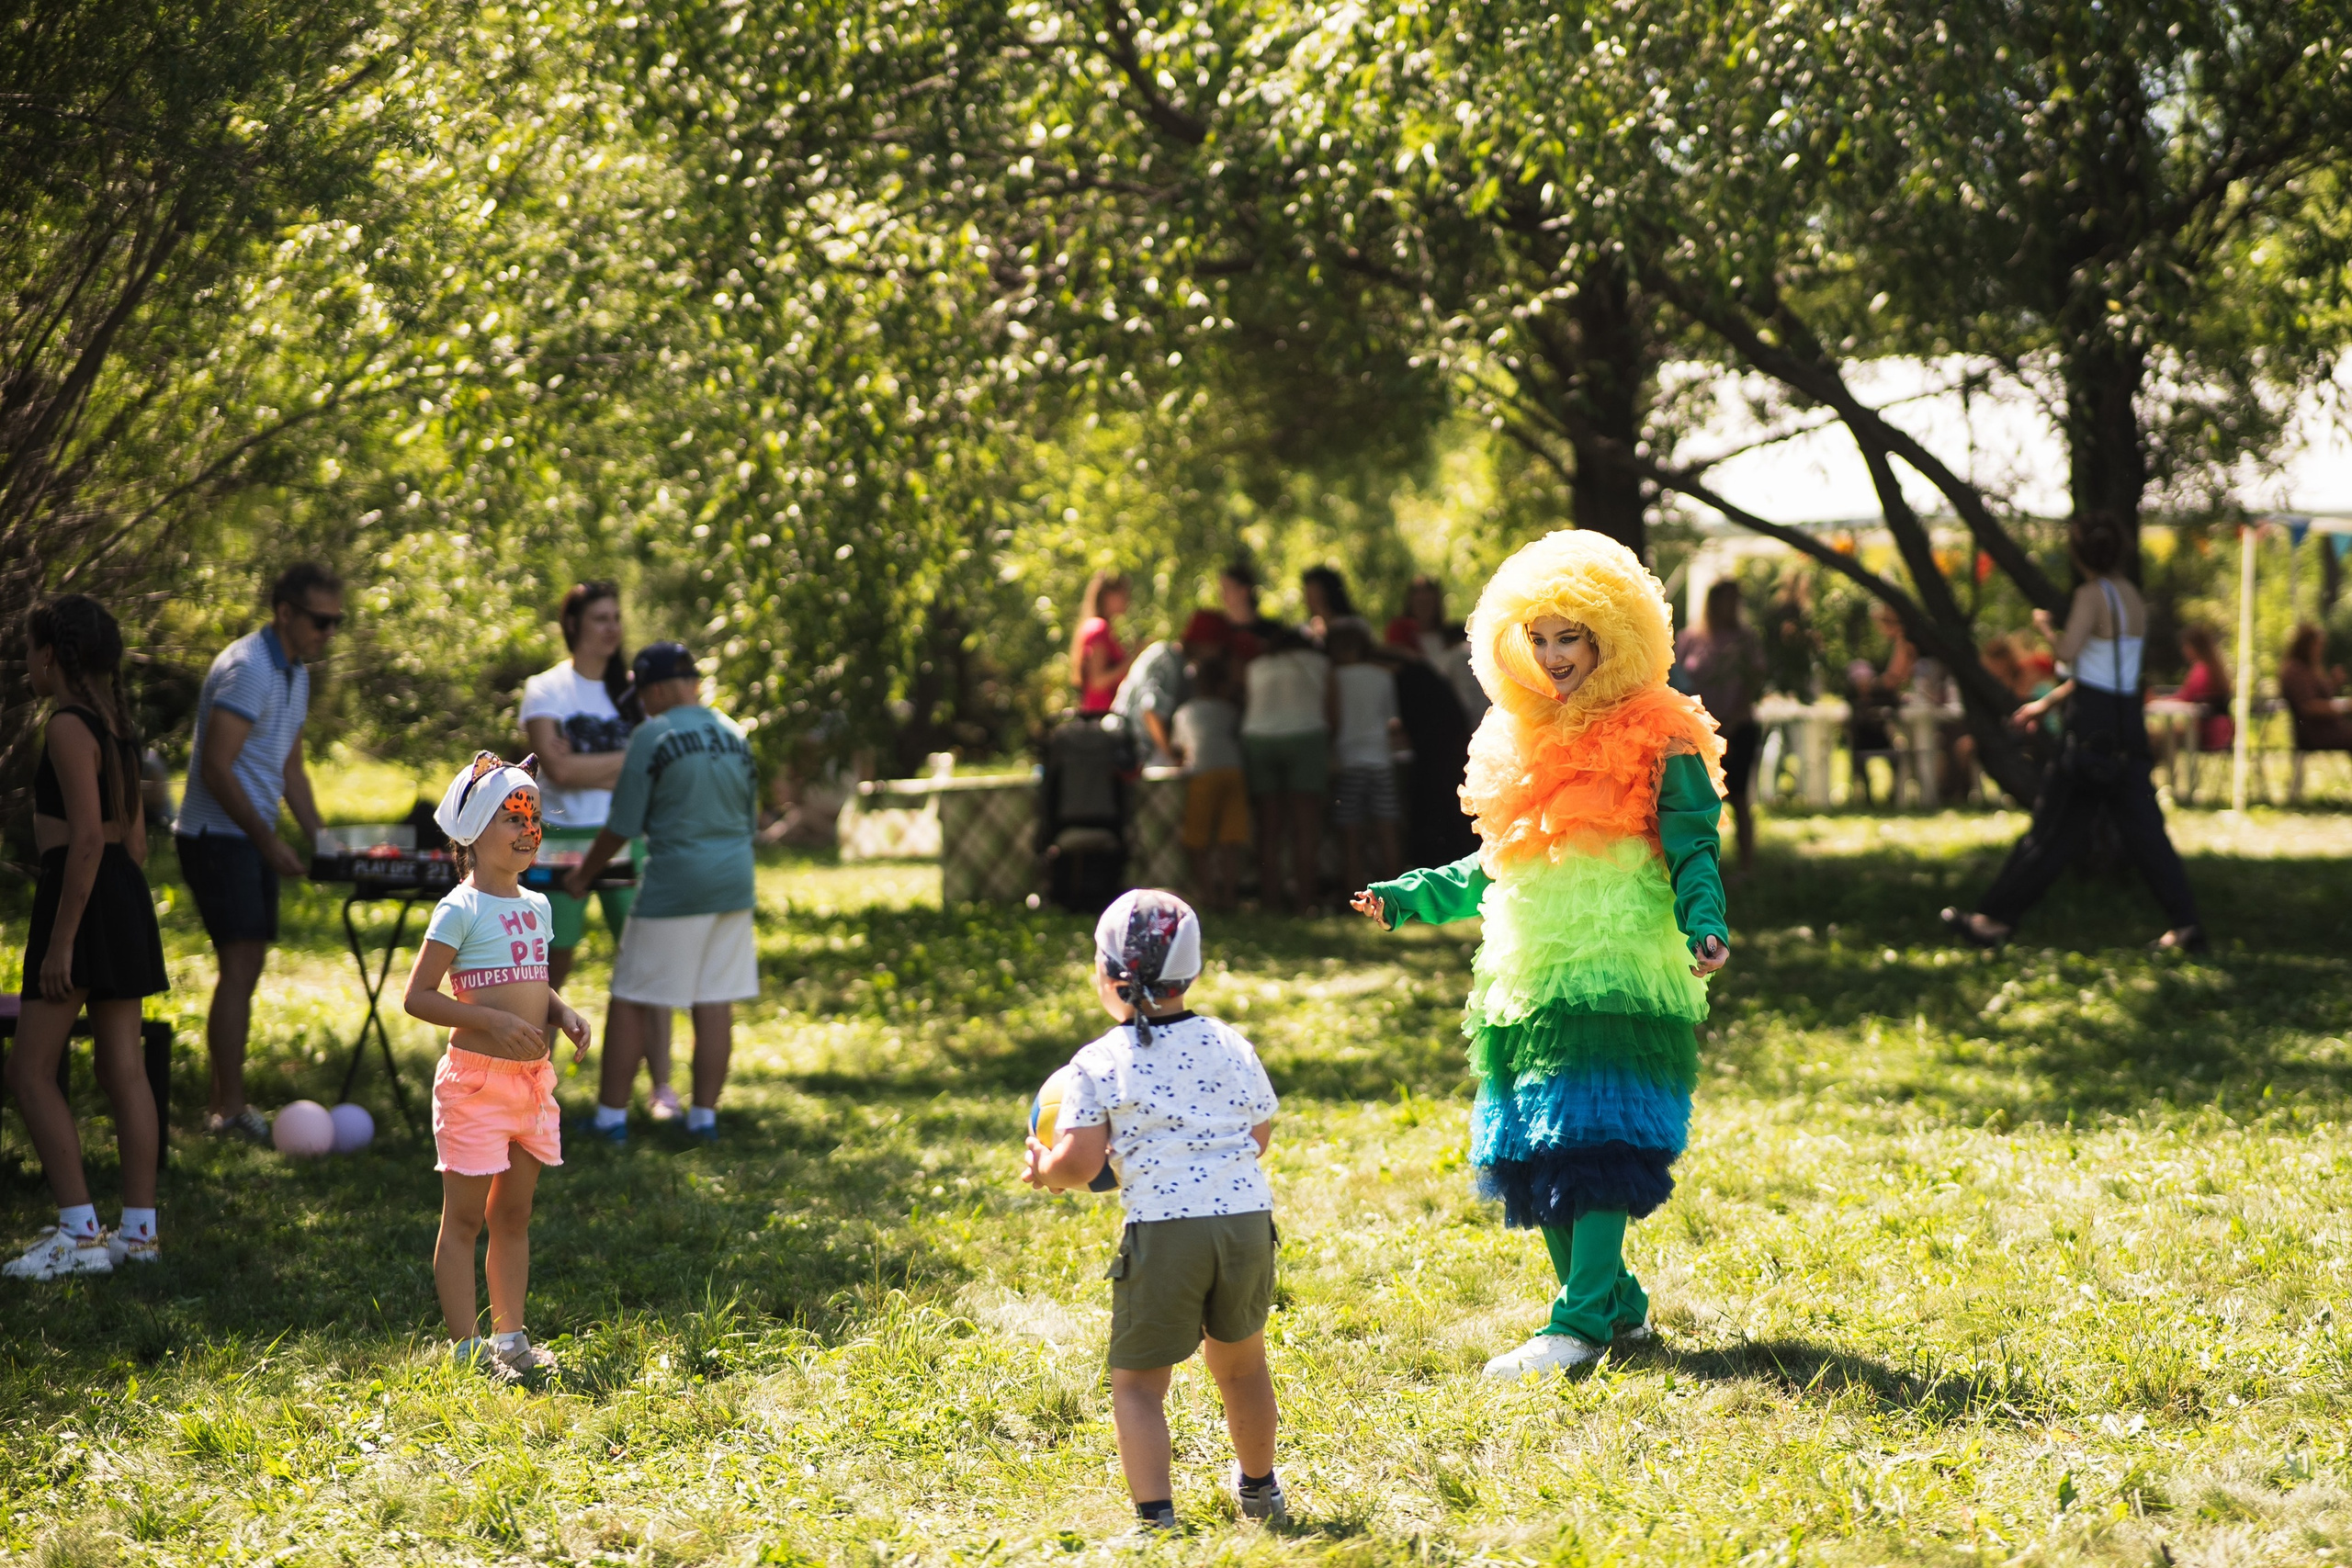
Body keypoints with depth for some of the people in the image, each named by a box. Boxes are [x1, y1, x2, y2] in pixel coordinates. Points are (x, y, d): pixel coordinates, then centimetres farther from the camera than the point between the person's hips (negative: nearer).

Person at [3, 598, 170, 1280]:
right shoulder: (115, 726, 13)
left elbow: (88, 838, -21)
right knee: (123, 1067, 9)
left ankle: (80, 1232, -8)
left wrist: (61, 941, -21)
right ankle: (139, 1228, 10)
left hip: (81, 896, -9)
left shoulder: (68, 727, -15)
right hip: (127, 894, 9)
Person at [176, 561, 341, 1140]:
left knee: (246, 967, 9)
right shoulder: (247, 669, -18)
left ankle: (224, 1104, 13)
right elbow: (216, 769, -22)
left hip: (254, 839, 9)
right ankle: (231, 1111, -12)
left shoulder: (296, 674, 13)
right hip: (217, 836, -9)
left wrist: (321, 840, 12)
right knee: (241, 965, -13)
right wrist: (268, 841, -22)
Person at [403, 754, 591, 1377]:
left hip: (534, 1078, 7)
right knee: (465, 1218, 0)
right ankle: (466, 1346, 3)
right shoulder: (459, 910, -11)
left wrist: (562, 1013, 3)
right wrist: (493, 1021, -22)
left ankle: (510, 1336, 22)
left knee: (514, 1214, 14)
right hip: (476, 1077, -7)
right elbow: (417, 995, -13)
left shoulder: (538, 906, 12)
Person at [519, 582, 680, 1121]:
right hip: (562, 840, -2)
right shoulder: (545, 689, 2)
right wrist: (627, 760, -7)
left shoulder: (633, 690, 10)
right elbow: (558, 768, -10)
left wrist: (584, 765, -9)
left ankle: (661, 1086, -5)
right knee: (552, 967, 1)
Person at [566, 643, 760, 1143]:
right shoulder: (735, 735, 9)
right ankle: (704, 1115, 10)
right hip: (734, 885, 6)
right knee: (716, 1003, 8)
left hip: (674, 889, -6)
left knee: (631, 1002, 3)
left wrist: (585, 872, 6)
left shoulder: (652, 736, -10)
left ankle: (611, 1115, 6)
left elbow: (622, 824, -8)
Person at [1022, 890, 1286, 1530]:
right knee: (1241, 1363, 25)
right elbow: (1261, 1136, 14)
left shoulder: (1098, 1064, -4)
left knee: (1138, 1381, 7)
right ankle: (1259, 1491, 43)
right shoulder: (1230, 1045, 8)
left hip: (1162, 1230, -4)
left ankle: (1155, 1517, -7)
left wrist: (1043, 1169, 13)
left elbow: (1079, 1164, -8)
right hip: (1247, 1216, 4)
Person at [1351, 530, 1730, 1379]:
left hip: (1621, 982, -7)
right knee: (1533, 1154, 5)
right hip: (1529, 983, 7)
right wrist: (1411, 897, 19)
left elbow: (1693, 855, -5)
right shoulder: (1522, 741, 17)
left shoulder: (1659, 744, -2)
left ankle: (1581, 1323, -11)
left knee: (1593, 1148, -13)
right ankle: (1616, 1307, 17)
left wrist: (1702, 927, -24)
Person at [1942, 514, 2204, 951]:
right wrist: (2047, 702, 27)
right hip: (2128, 722, 7)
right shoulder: (2134, 598, 15)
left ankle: (1994, 919, 4)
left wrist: (2046, 626, -3)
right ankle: (2185, 923, 2)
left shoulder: (2092, 595, -9)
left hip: (2092, 724, -7)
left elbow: (2069, 650, -23)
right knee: (2143, 827, 7)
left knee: (2055, 830, -2)